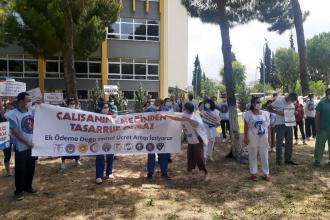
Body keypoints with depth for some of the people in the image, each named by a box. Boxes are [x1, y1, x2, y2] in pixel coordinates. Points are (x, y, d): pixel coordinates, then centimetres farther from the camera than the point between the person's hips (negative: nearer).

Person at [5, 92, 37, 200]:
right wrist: (27, 142, -17)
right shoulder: (13, 114, -14)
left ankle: (28, 186, 31)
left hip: (33, 145, 5)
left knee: (31, 167, 15)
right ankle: (19, 190, 19)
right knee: (20, 169, 4)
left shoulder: (32, 111, 2)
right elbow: (15, 132, -16)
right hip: (21, 147, -5)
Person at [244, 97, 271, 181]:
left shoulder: (265, 113, 5)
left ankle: (266, 173, 21)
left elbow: (268, 126, 7)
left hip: (263, 138, 3)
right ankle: (253, 173, 19)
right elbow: (246, 127, -6)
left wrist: (269, 137, 4)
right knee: (253, 156, 7)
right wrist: (245, 137, -10)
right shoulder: (248, 114, -6)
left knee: (264, 156, 10)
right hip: (252, 139, -3)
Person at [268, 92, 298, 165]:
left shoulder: (292, 104, 11)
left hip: (289, 125, 7)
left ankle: (288, 159, 20)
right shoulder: (279, 101, -10)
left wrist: (295, 113, 3)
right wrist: (278, 112, -24)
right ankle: (278, 160, 10)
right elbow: (269, 108, -11)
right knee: (279, 143, 0)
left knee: (289, 143, 9)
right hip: (280, 125, -7)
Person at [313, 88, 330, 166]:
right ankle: (317, 160, 8)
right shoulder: (321, 103, -1)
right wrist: (317, 127, -8)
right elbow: (317, 116, -2)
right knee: (319, 145, 2)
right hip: (322, 128, -3)